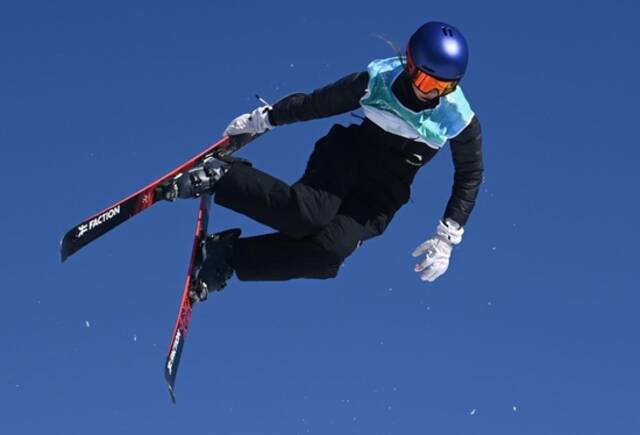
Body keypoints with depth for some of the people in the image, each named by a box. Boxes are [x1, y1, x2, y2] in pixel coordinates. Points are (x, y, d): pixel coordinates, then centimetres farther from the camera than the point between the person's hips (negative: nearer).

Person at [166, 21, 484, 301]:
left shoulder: (460, 120, -14)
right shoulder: (378, 80, -15)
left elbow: (470, 177, -2)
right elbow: (317, 103, -1)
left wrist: (447, 238, -9)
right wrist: (263, 119, 8)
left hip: (381, 196, 1)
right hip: (349, 155, -1)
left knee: (332, 249, -28)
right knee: (308, 213, -35)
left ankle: (231, 256, -14)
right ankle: (225, 177, -13)